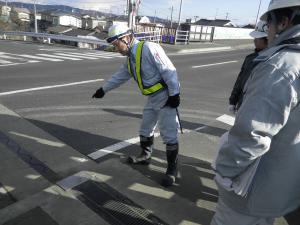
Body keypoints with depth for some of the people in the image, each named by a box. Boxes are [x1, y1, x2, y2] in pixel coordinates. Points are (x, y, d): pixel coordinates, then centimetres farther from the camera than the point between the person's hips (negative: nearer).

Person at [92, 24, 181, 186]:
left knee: (169, 134, -4)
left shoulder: (148, 48, -18)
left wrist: (174, 94, -21)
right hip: (152, 99, 9)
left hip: (166, 97, -9)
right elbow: (119, 77, 24)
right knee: (145, 130, 19)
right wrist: (104, 89, 32)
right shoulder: (130, 59, 11)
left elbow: (169, 70, -21)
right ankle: (145, 156, 40)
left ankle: (172, 168, 10)